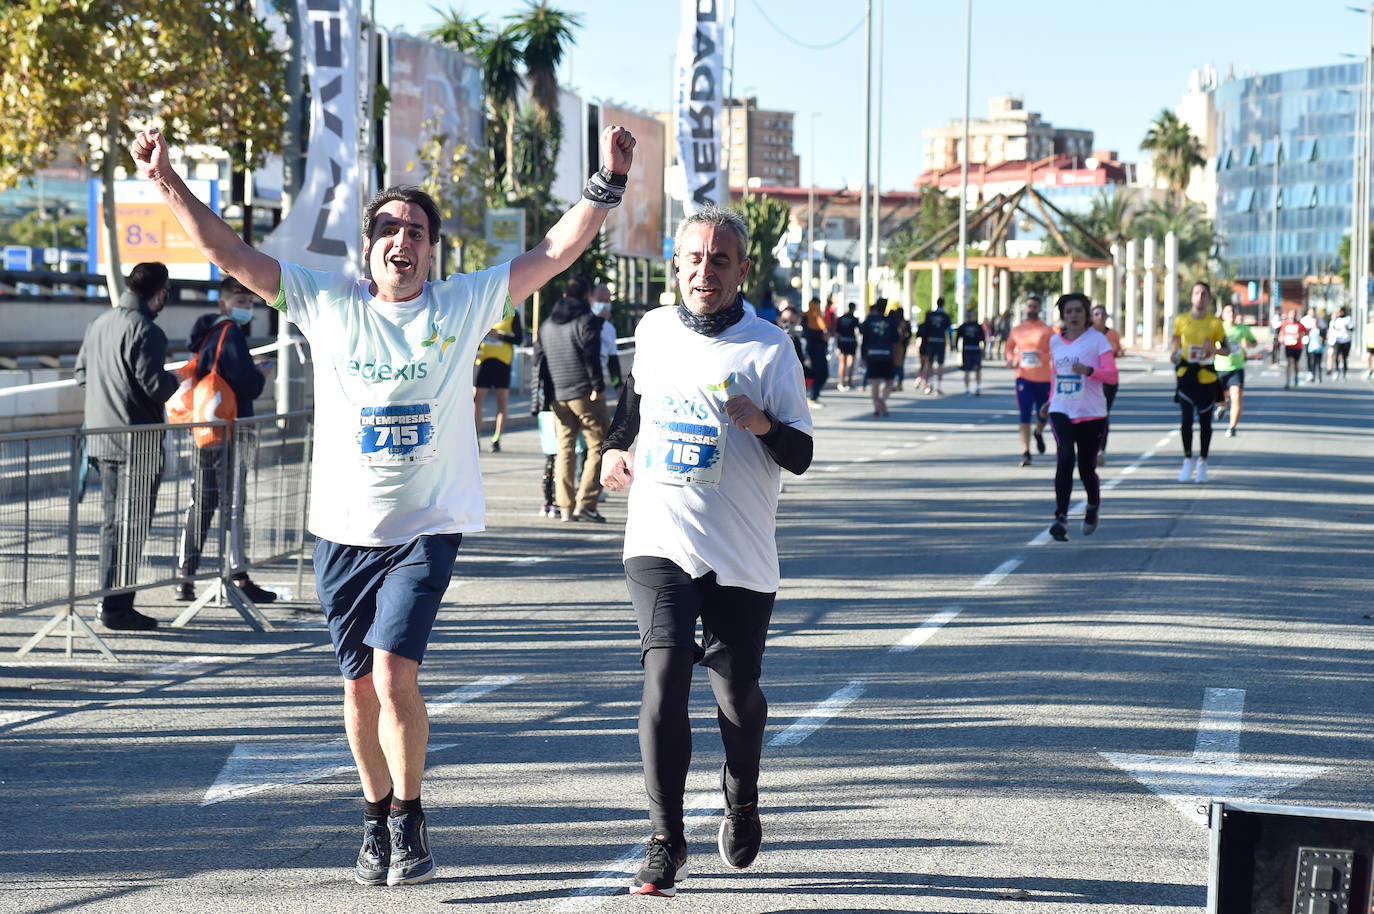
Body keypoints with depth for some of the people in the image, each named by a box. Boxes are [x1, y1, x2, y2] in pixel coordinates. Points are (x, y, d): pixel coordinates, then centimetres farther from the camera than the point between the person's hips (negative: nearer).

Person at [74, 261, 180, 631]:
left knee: (112, 522, 15)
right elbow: (156, 385, -21)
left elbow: (81, 374, 18)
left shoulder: (99, 324, 11)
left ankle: (110, 601, 20)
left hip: (101, 440, 9)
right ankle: (117, 607, -2)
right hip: (138, 442, -8)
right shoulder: (145, 330, -16)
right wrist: (175, 379, -1)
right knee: (131, 526, -3)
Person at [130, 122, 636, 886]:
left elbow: (558, 252, -2)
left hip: (428, 527, -2)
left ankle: (409, 819, 2)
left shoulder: (465, 305, 0)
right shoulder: (327, 303, 2)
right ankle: (378, 820, 28)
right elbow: (229, 252, 1)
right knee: (360, 683, 9)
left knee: (394, 670, -16)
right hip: (344, 529, 2)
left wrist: (609, 183, -11)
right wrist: (169, 184, -8)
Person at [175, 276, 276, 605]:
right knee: (234, 502, -6)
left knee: (201, 503, 10)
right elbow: (245, 383, -22)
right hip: (229, 429, -9)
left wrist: (252, 374, 13)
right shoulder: (231, 334, -13)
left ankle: (186, 579, 11)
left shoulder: (207, 333, 16)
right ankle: (239, 579, -4)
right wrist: (261, 377, 0)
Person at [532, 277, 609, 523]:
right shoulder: (587, 321, -5)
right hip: (584, 393, -6)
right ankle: (585, 502, -13)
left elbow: (539, 361, 17)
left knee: (565, 448, 11)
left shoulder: (546, 325, 16)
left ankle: (566, 507, 8)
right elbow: (591, 356, -14)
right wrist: (598, 386, -13)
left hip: (557, 396, 6)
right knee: (599, 444, -2)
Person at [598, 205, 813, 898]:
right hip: (659, 546, 2)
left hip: (740, 556, -1)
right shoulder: (653, 331, 8)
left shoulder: (768, 348, -4)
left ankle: (741, 804, 35)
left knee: (736, 693, 5)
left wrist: (764, 425, -24)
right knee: (664, 677, -15)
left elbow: (801, 457, -5)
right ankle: (665, 842, -11)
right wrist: (615, 448, 15)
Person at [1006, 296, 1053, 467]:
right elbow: (1010, 347, 20)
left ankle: (1039, 434, 46)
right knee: (1024, 416, -10)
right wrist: (1011, 359, 0)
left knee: (1043, 414, 11)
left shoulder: (1046, 330, 0)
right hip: (1023, 377, 0)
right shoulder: (1017, 330, 6)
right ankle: (1025, 452, -10)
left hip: (1043, 377, 0)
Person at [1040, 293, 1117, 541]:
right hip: (1061, 412, 2)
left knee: (1086, 468, 4)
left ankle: (1093, 507, 37)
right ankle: (1061, 517, -26)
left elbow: (1112, 375, -13)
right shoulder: (1055, 341, 9)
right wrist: (1052, 400, 21)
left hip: (1091, 414, -2)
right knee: (1065, 457, -22)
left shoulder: (1098, 340, -5)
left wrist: (1088, 370, -29)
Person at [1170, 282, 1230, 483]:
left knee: (1205, 421, 5)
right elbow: (1175, 340, 17)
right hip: (1185, 374, 1)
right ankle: (1188, 461, 7)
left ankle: (1202, 463, 18)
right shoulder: (1181, 320, 2)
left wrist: (1214, 349, -17)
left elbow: (1226, 349, 4)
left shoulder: (1215, 323, -3)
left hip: (1207, 375, -1)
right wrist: (1174, 354, -4)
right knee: (1186, 419, -7)